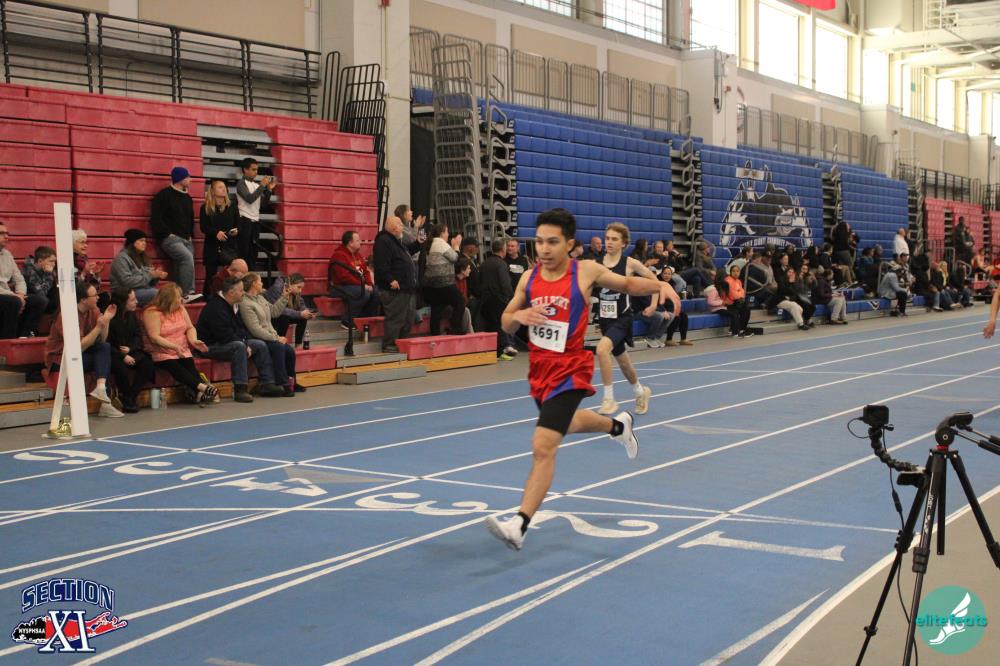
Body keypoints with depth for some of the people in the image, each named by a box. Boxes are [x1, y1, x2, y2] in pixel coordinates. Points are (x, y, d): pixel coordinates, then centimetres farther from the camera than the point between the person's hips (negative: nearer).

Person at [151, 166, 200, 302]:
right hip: (170, 238, -8)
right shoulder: (164, 195, -4)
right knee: (187, 257, -27)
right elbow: (155, 219, -10)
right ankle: (188, 293, -29)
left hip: (186, 240, 8)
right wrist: (168, 233, -15)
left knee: (182, 267, -3)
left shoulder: (187, 198, 19)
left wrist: (190, 235, 15)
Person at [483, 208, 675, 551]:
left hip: (569, 370, -6)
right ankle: (618, 425, 62)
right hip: (539, 368, 6)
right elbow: (506, 323, 9)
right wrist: (519, 316, -15)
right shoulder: (529, 278, 1)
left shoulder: (586, 271, -9)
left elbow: (627, 284, 8)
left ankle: (519, 526, -19)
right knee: (566, 424, 31)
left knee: (543, 446, -18)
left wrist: (660, 285, -11)